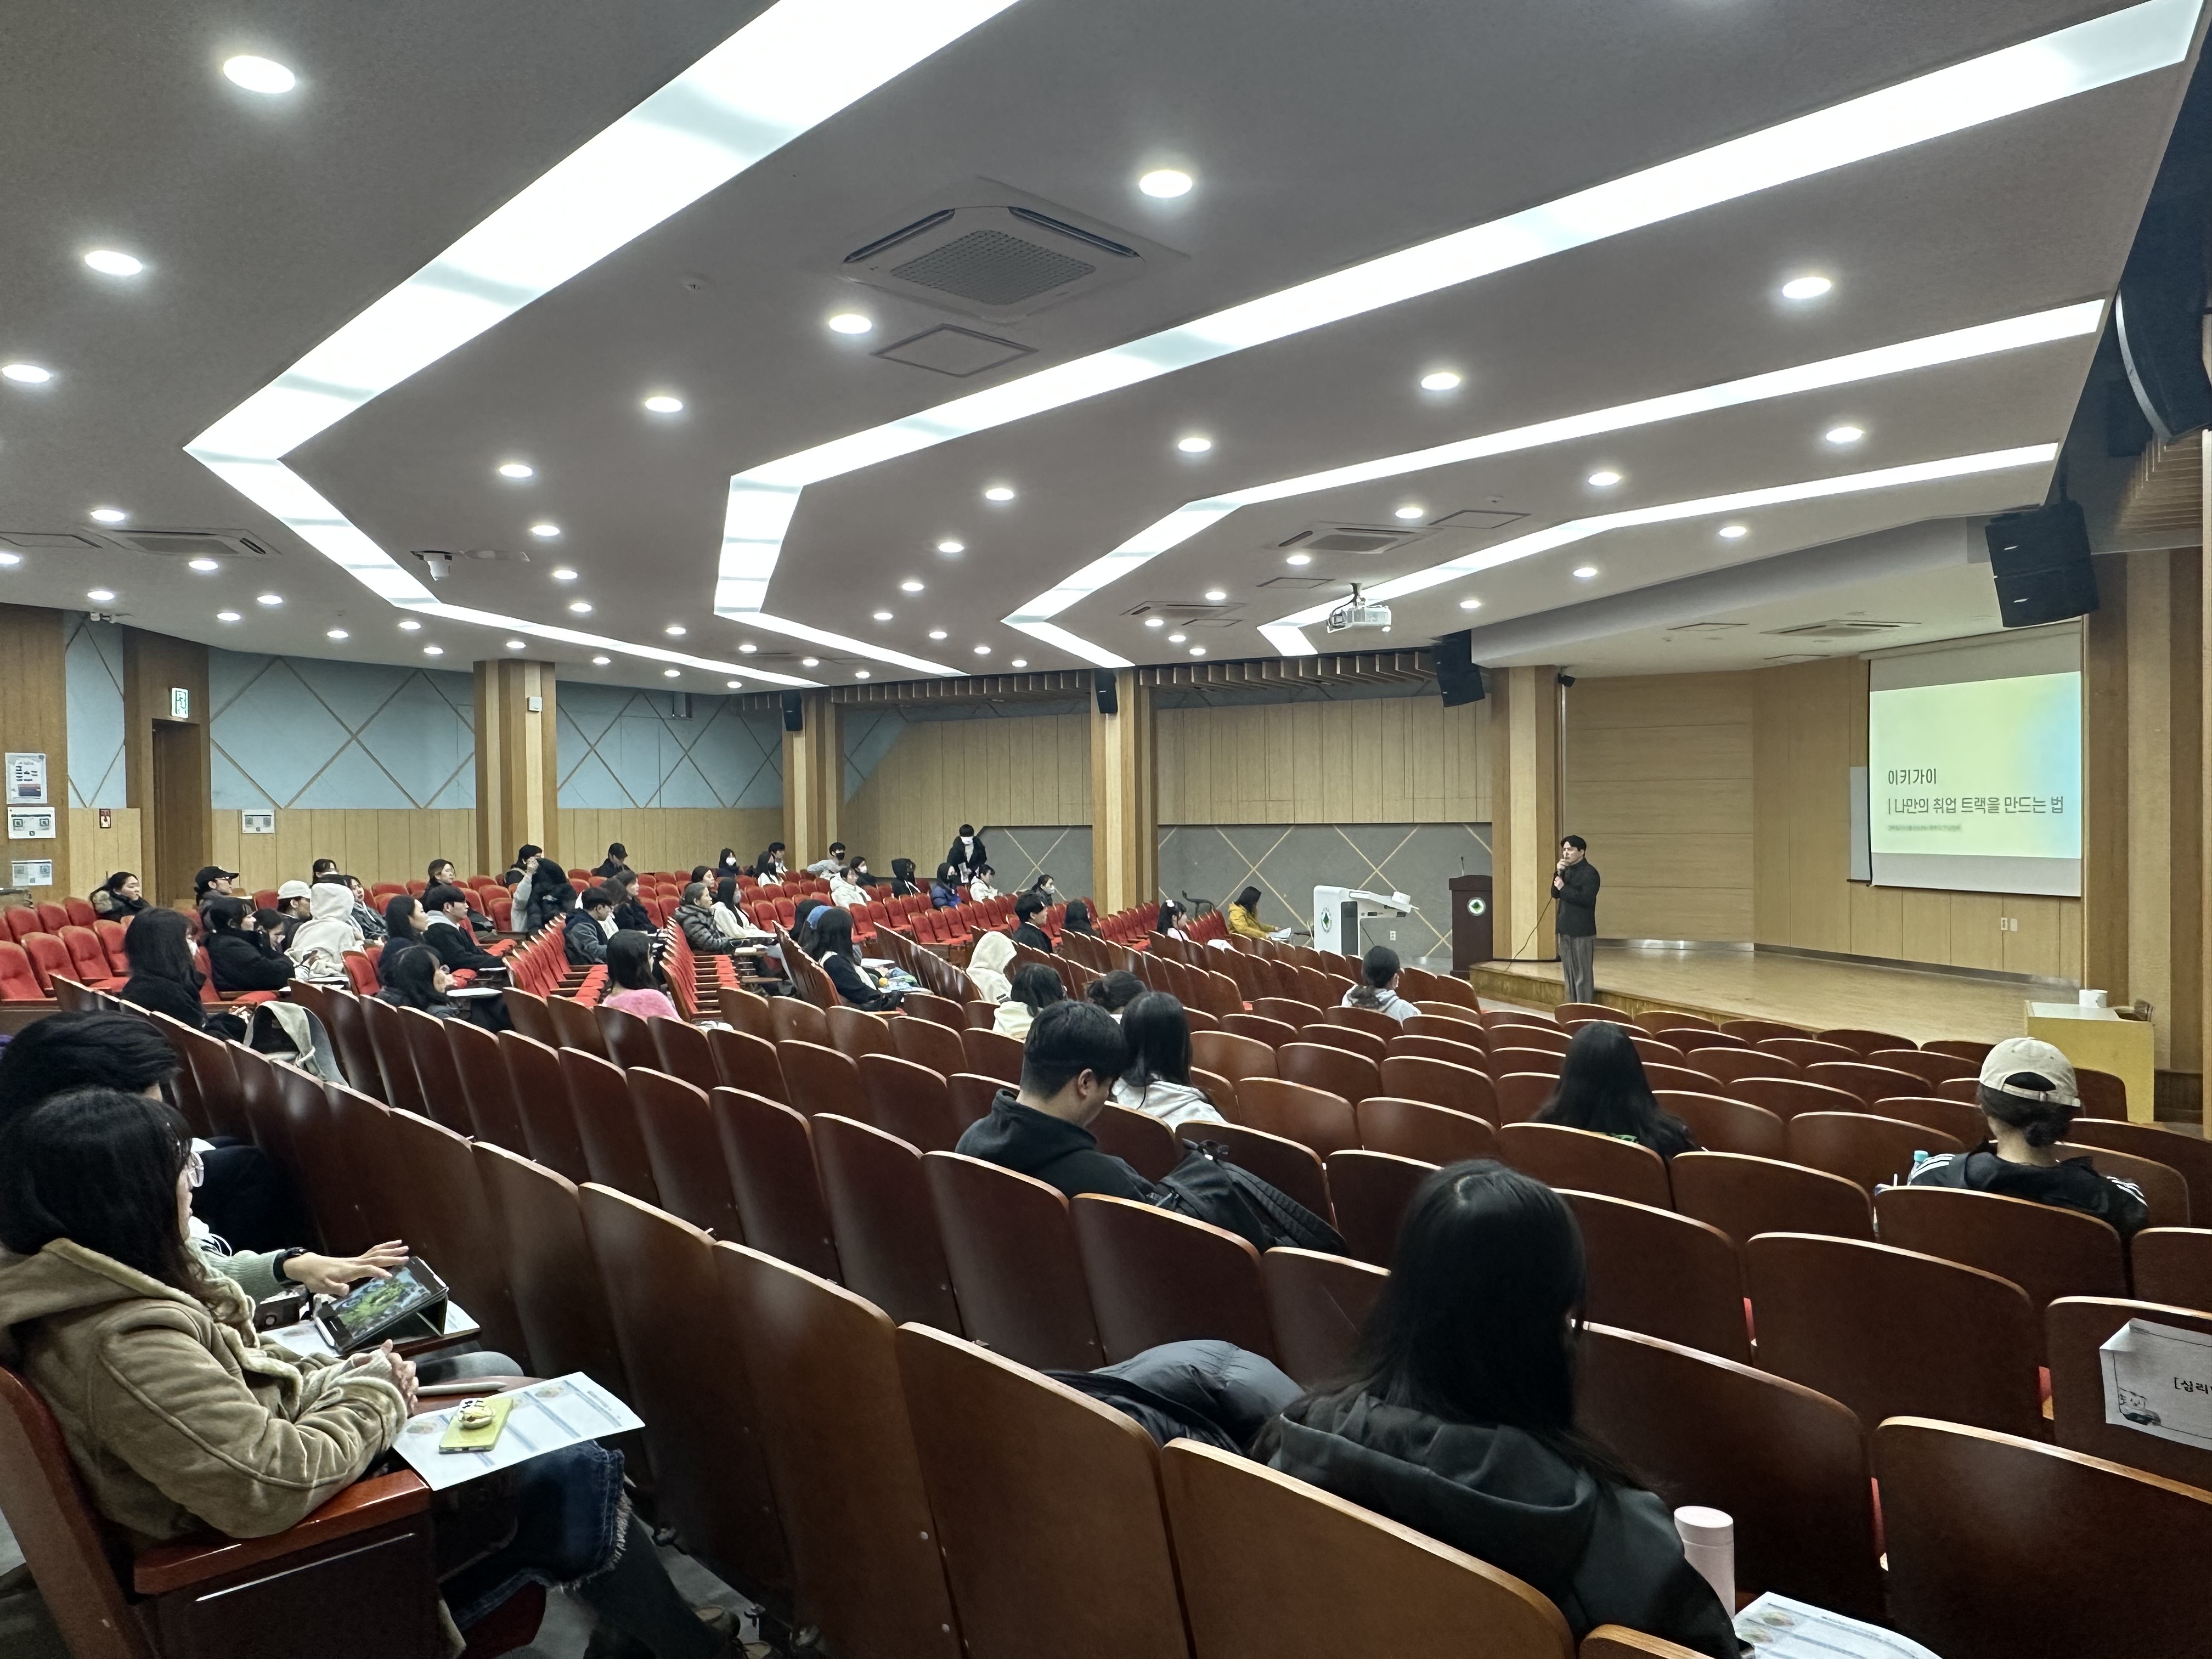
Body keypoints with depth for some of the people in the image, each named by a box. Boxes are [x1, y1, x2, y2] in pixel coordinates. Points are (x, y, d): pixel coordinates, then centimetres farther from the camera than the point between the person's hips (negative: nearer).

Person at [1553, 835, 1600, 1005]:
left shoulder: (1590, 872, -11)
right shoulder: (1567, 870, 13)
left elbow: (1586, 899, -21)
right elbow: (1555, 894, 7)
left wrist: (1564, 888, -18)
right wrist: (1559, 874, -5)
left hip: (1582, 931, -8)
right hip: (1565, 929, 8)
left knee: (1583, 974, -4)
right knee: (1569, 973, 12)